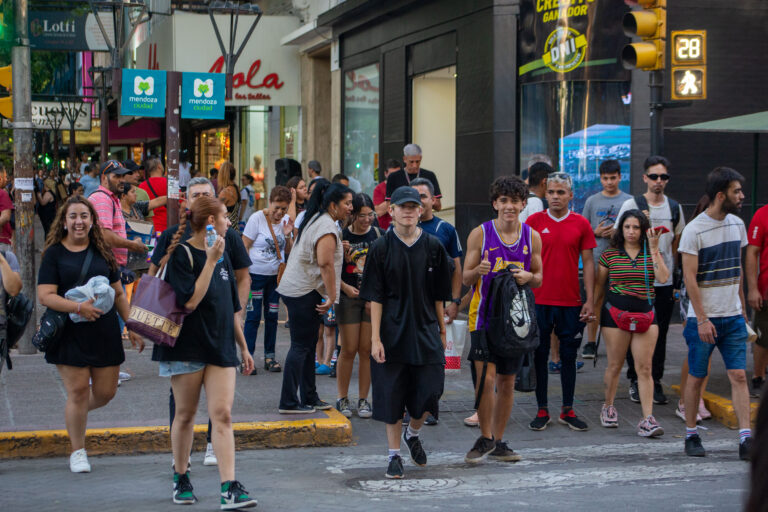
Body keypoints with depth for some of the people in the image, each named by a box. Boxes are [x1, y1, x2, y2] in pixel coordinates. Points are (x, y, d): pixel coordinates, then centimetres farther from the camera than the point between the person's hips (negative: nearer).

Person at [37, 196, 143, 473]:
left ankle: (76, 414, 37)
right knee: (78, 391, -4)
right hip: (70, 334, -4)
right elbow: (45, 296, -11)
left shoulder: (102, 251, 10)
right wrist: (78, 307, -24)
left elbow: (119, 294, 15)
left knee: (105, 392, 3)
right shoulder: (54, 254, -2)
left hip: (105, 333, 4)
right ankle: (78, 452, 14)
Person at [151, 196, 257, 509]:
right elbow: (190, 301, -21)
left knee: (222, 414, -6)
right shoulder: (182, 254, -9)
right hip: (188, 346, -5)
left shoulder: (222, 255, 13)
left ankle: (229, 489, -12)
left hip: (220, 346, 5)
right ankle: (180, 480, 23)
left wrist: (243, 347, 20)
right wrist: (210, 261, -20)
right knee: (185, 415, 6)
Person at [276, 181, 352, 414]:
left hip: (298, 289, 10)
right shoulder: (327, 227, -16)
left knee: (308, 345, 15)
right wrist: (332, 296, -17)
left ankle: (309, 398, 22)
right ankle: (288, 402, -5)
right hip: (304, 292, -10)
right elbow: (325, 264, -21)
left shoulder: (316, 219, 17)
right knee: (301, 346, -7)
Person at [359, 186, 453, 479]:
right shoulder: (381, 249, -2)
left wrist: (442, 331, 9)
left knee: (429, 391, -2)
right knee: (391, 395, 1)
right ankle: (394, 455, 14)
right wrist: (375, 338, -9)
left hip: (426, 332, 2)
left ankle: (413, 434, 28)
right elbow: (375, 298, -4)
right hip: (392, 333, -2)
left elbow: (439, 296, 9)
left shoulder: (433, 247, 3)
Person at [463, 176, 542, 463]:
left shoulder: (532, 237, 5)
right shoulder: (480, 234, -3)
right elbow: (466, 279, 1)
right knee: (486, 378, -13)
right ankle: (486, 438, 4)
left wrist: (528, 277, -10)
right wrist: (478, 271, -22)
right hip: (484, 316, -3)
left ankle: (498, 443, 20)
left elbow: (539, 279, 13)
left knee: (507, 382, 9)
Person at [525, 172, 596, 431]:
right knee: (540, 355, 4)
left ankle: (568, 411, 16)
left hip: (571, 302, 1)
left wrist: (590, 300, -1)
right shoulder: (534, 221, 1)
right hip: (539, 300, -1)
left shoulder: (581, 224, 3)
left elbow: (588, 263, 5)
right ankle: (542, 411, 13)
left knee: (569, 355, 7)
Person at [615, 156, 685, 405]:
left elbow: (676, 245, 17)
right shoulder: (631, 205, -3)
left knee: (659, 333, 4)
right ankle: (635, 381, 12)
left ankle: (655, 381, 12)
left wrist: (677, 279, 13)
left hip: (664, 282, 3)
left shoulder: (675, 208, 10)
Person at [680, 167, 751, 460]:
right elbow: (690, 278, -13)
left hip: (733, 317, 5)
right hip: (703, 318, -5)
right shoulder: (694, 231, -12)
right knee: (696, 377, 4)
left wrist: (742, 307, 17)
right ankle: (691, 436, 17)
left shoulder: (737, 224, 8)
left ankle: (745, 439, -6)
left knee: (739, 375, -3)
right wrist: (702, 319, -16)